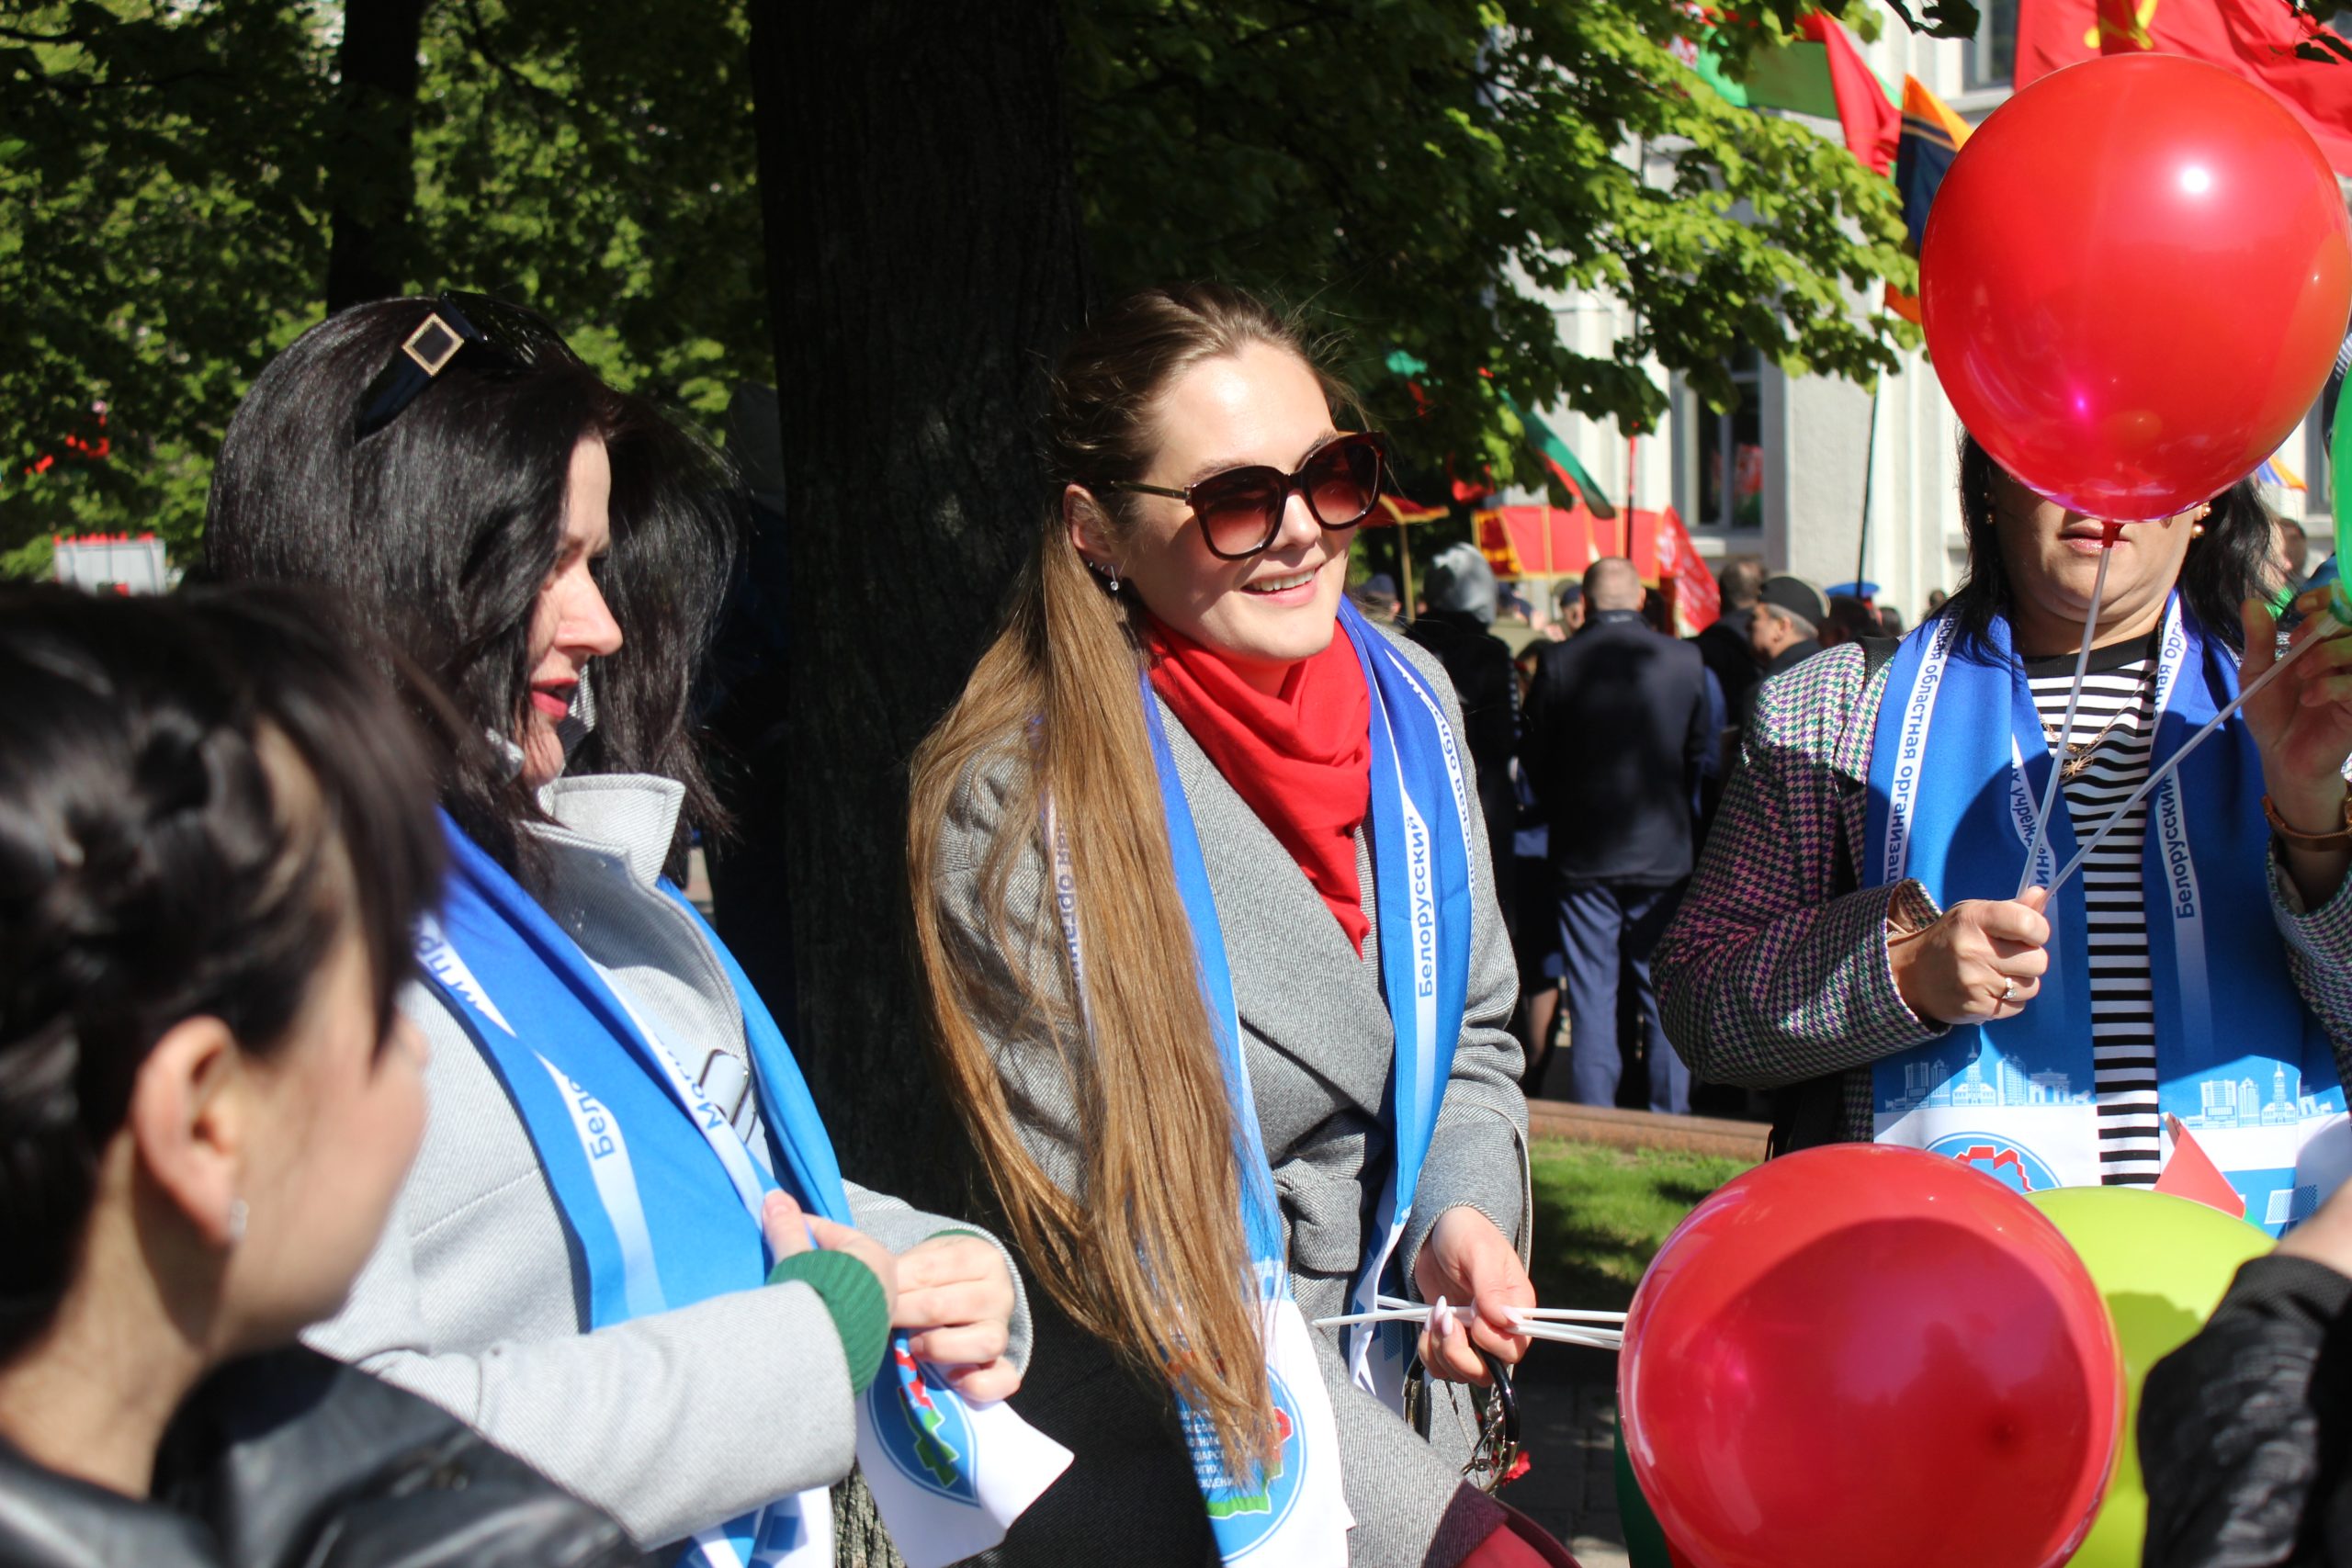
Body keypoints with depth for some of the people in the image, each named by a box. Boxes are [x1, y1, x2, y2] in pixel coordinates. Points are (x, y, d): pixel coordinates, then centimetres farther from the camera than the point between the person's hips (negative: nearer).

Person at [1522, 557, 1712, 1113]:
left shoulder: (1558, 663, -9)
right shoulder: (1685, 660, -5)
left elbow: (1535, 760, -1)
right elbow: (1703, 754, 5)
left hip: (1583, 854, -1)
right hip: (1665, 852, 1)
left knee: (1590, 993, 4)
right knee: (1665, 993, 9)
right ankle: (1670, 1116, 12)